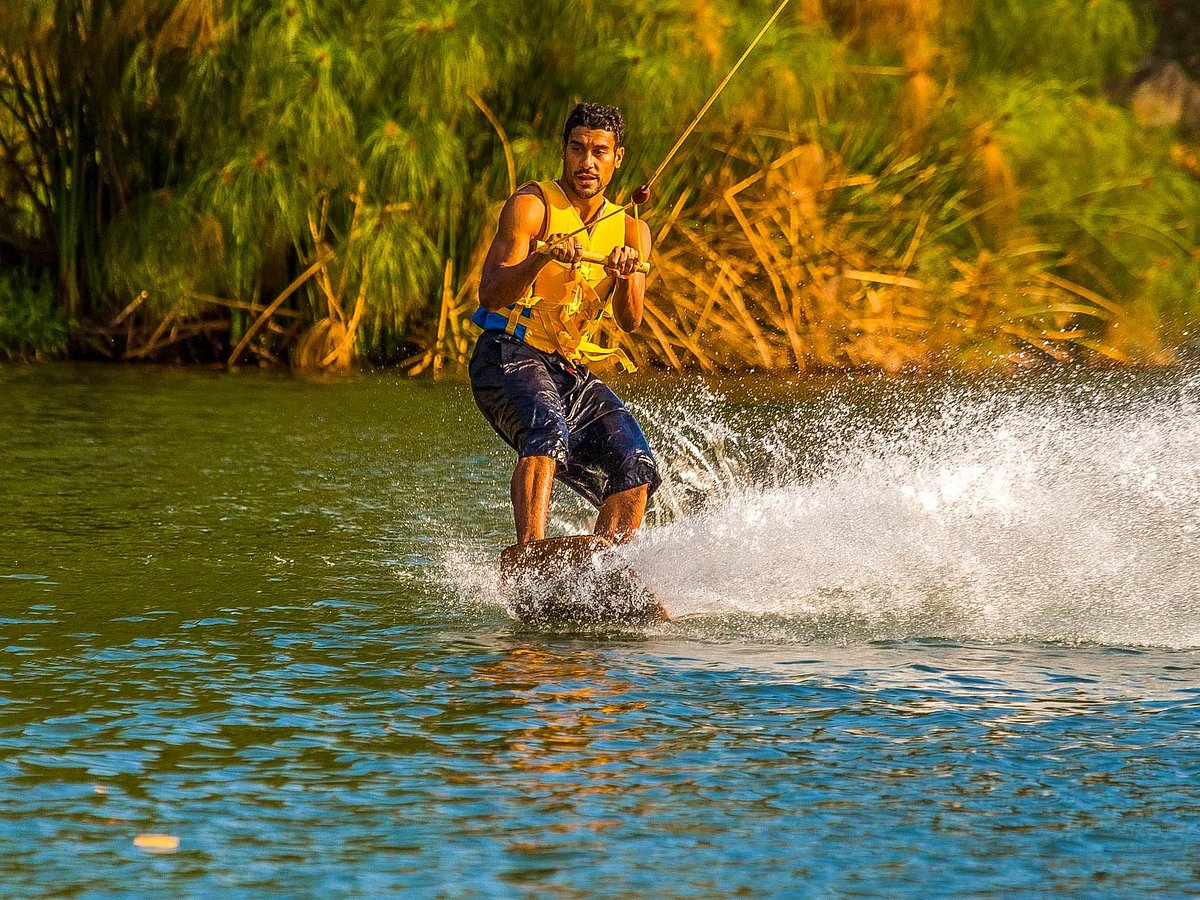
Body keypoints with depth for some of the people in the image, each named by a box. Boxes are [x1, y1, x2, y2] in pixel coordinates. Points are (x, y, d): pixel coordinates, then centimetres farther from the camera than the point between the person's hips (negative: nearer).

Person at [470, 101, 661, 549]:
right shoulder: (532, 205, -3)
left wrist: (627, 274, -23)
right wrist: (543, 258, -31)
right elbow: (490, 294, -14)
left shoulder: (631, 231, 12)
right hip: (509, 357, -6)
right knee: (546, 432, -35)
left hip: (571, 373, 6)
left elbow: (630, 320, -2)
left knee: (636, 472, -10)